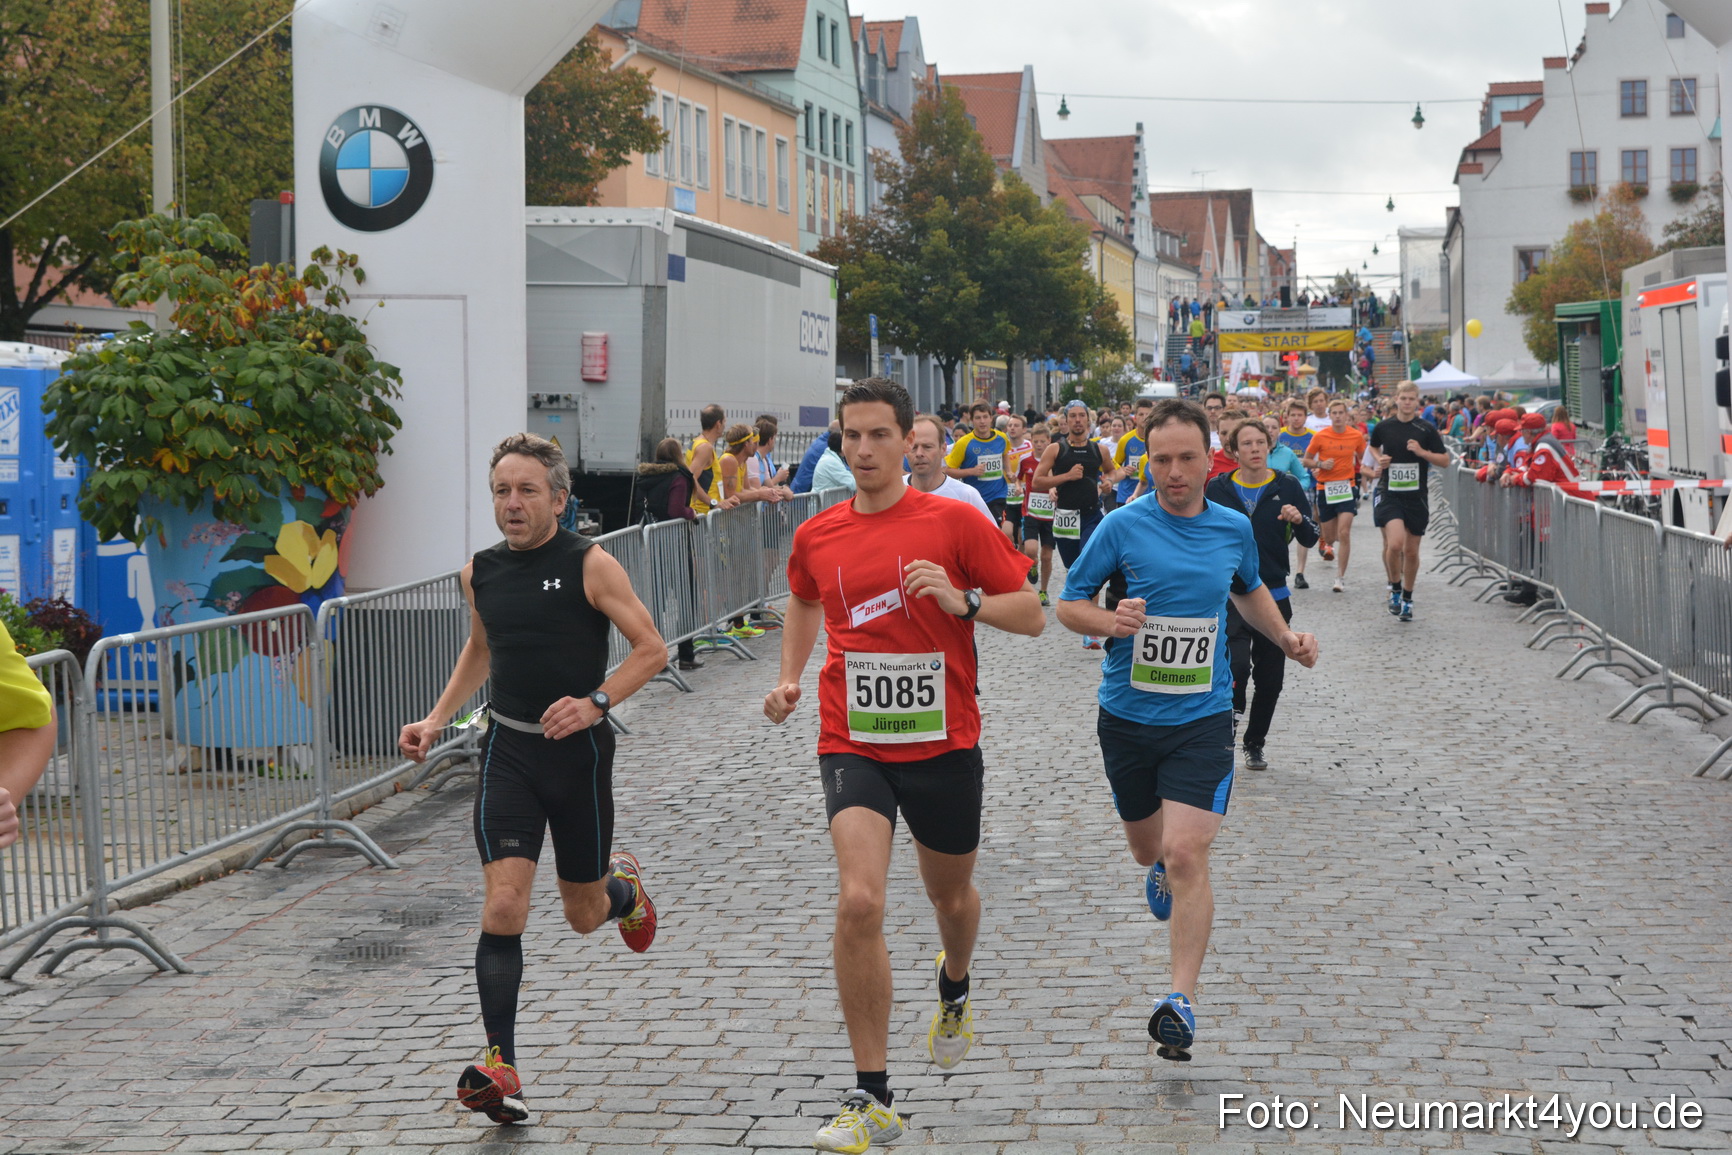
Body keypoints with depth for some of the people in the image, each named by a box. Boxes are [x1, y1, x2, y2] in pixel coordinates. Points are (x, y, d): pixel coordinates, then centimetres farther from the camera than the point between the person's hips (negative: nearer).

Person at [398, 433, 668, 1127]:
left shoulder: (589, 564, -9)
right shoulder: (480, 572, 5)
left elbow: (651, 649, -8)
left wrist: (594, 703, -21)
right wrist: (437, 719, 14)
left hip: (579, 751, -2)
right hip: (508, 751, 2)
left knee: (584, 915, 12)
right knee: (503, 905, -13)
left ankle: (622, 885, 50)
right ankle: (500, 1069, -11)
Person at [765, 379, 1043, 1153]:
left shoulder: (953, 522, -7)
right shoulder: (816, 536, 2)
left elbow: (1031, 615, -3)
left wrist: (963, 601, -20)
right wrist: (788, 680, 11)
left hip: (943, 745, 0)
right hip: (853, 746, 0)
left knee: (951, 896, 19)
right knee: (858, 902, -18)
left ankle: (954, 989, 58)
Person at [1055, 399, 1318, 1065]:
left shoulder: (1234, 529, 2)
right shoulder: (1123, 527, -7)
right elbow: (1068, 603, -2)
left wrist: (1286, 638, 12)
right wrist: (1110, 622, -21)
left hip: (1203, 717, -1)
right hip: (1128, 715, 1)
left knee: (1186, 854, -14)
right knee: (1148, 848, 17)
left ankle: (1183, 999, -11)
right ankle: (1164, 872, 56)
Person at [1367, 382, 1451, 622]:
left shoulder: (1427, 429, -2)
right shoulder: (1384, 427, 1)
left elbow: (1445, 460, 1)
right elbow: (1373, 447, 22)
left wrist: (1422, 452, -14)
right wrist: (1379, 459, 1)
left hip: (1417, 496, 1)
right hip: (1389, 493, -1)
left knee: (1411, 551, 9)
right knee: (1395, 543, -21)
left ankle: (1407, 598, 27)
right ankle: (1395, 588, 3)